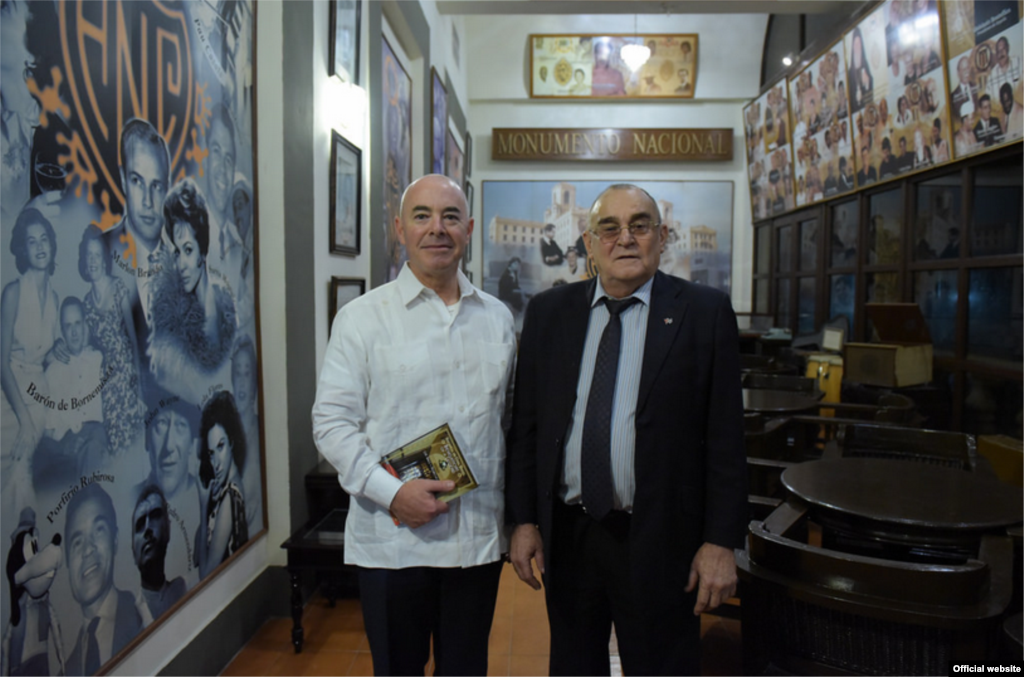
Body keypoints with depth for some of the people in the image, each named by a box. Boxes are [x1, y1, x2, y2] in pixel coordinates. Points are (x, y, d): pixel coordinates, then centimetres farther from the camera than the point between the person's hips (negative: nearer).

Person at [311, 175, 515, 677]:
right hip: (391, 541, -3)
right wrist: (391, 492, -18)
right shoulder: (363, 317, -4)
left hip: (479, 539, 3)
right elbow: (331, 422, -7)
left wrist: (516, 510, 6)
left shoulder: (497, 318, 7)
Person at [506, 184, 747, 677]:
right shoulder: (548, 312, 3)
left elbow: (725, 438, -6)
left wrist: (721, 542, -8)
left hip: (659, 542, -2)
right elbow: (525, 426, 4)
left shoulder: (706, 313, -4)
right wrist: (523, 520, 1)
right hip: (565, 536, 3)